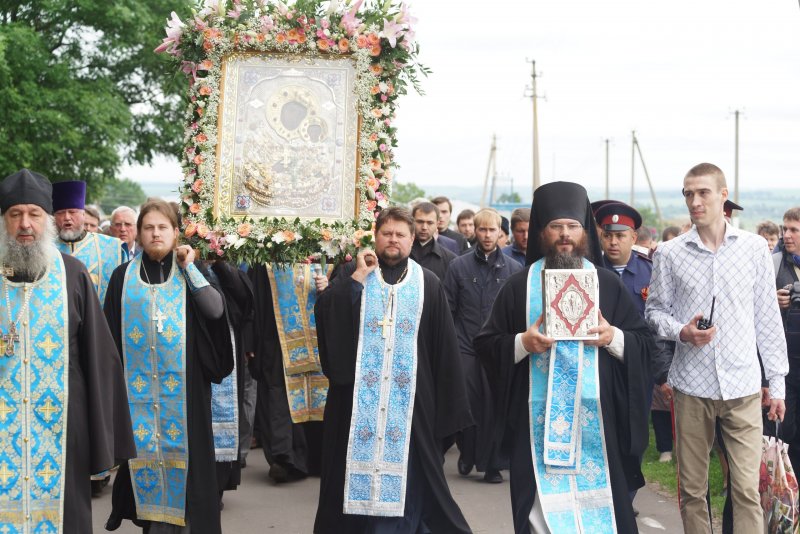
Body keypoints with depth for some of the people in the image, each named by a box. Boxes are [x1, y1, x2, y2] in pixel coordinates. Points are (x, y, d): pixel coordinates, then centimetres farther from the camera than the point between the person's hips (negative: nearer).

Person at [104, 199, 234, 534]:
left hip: (183, 384, 0)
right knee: (146, 446, 4)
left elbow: (216, 310, -10)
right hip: (139, 385, 1)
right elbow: (112, 333, 7)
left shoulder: (189, 273, 6)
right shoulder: (124, 276, 6)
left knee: (182, 448, -1)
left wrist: (190, 267, -11)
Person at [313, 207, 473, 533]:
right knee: (360, 464, 4)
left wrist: (447, 405, 0)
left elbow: (444, 347, 4)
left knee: (405, 471, 4)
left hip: (410, 400, 0)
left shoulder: (428, 284, 5)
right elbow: (324, 316, -10)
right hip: (359, 397, 0)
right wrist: (357, 277, -14)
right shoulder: (352, 275, 6)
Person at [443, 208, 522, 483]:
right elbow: (448, 309, 6)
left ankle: (492, 463, 12)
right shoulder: (459, 266, 6)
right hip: (465, 347, 0)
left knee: (495, 406, 0)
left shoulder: (513, 269, 5)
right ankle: (467, 453, 23)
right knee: (466, 403, -1)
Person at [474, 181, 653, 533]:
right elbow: (485, 344, 4)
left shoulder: (609, 284, 8)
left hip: (596, 418, 1)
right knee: (544, 505, 1)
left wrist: (613, 337, -13)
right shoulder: (519, 286, 6)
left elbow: (645, 343, 6)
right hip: (538, 419, 0)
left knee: (596, 498, 2)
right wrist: (521, 343, -14)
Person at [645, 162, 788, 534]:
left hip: (743, 387, 0)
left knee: (747, 489, -3)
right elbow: (655, 310, 8)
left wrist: (777, 382, 5)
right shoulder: (669, 253, 1)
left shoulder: (754, 247, 3)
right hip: (691, 386, 0)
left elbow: (767, 317, 6)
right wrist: (681, 333, -13)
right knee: (692, 489, 7)